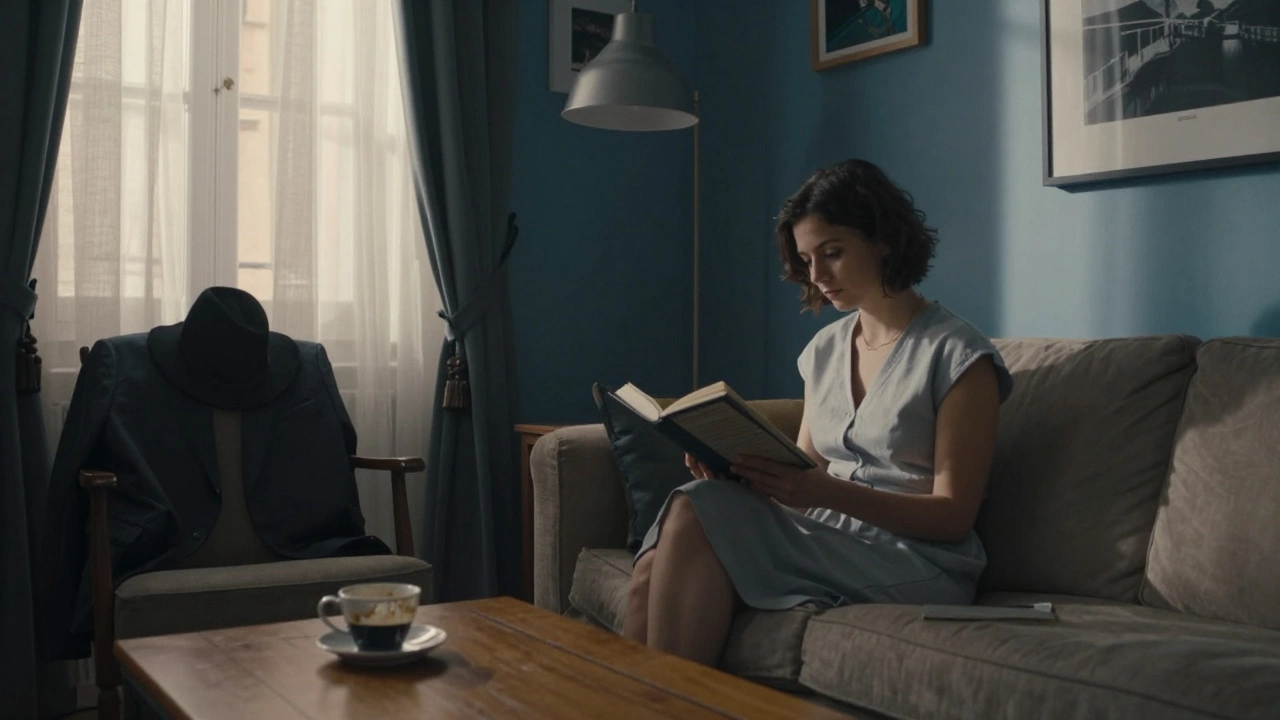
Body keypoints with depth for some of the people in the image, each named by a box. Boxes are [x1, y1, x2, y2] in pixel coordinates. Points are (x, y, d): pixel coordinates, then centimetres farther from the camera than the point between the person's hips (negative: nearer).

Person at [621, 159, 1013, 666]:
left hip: (918, 566, -5)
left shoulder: (957, 356, -4)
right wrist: (746, 468, -8)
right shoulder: (824, 349, 16)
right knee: (654, 578, -24)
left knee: (700, 515, -27)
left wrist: (828, 492, -23)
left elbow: (953, 515, -8)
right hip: (824, 540, 6)